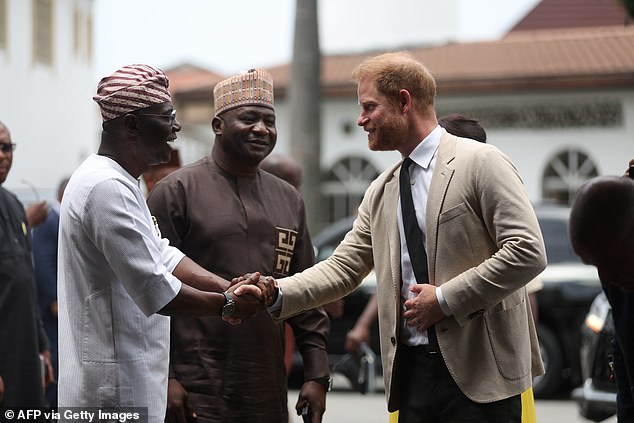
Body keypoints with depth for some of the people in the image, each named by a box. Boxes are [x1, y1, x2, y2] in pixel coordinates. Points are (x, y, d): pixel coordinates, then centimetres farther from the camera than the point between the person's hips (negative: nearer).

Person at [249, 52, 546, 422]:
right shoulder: (381, 192, 15)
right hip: (412, 372, 6)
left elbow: (527, 252, -13)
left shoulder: (481, 163, -6)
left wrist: (446, 298, -15)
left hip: (480, 374, -6)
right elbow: (343, 267, 11)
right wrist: (277, 294, -4)